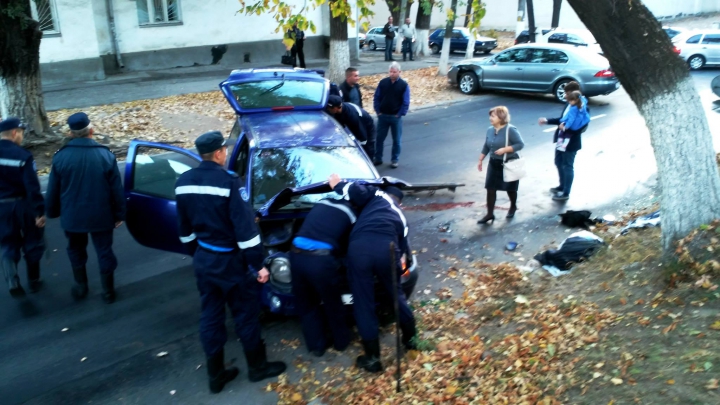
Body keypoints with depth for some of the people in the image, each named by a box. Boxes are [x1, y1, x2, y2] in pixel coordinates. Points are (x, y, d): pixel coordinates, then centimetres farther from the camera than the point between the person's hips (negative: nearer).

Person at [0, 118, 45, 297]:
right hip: (23, 205, -3)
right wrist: (39, 211, -16)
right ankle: (33, 281, 25)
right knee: (31, 243, 14)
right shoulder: (22, 155, -17)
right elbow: (32, 187, -20)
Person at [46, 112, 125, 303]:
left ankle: (81, 287, 34)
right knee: (104, 252, 12)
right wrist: (119, 214, 4)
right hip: (101, 216, -1)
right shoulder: (106, 155, -12)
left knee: (76, 251, 22)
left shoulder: (61, 157, -10)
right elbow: (116, 189, -7)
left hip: (72, 216, 1)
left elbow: (53, 190, -1)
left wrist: (52, 212, 15)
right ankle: (108, 291, 21)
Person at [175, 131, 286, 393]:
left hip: (203, 259, 7)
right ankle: (257, 367, 27)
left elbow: (184, 227, 11)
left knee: (210, 315, 15)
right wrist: (258, 264, -14)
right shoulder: (227, 182, -21)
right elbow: (244, 228, -21)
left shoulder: (183, 182, 1)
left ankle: (215, 374, 27)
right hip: (230, 260, -6)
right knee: (246, 314, 10)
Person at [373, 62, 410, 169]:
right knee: (379, 138, 9)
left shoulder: (404, 85, -6)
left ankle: (395, 160, 20)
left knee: (396, 140, 8)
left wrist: (399, 114, -10)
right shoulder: (383, 82, -1)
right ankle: (377, 158, 21)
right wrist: (378, 111, -3)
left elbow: (406, 103, -5)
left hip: (396, 117, -2)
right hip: (382, 116, 2)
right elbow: (376, 98, 4)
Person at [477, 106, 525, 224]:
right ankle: (490, 214, 5)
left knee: (510, 188, 12)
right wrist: (480, 160, 11)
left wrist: (504, 149, -28)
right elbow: (486, 146, 12)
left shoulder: (510, 130, -18)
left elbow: (520, 144, -19)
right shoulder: (490, 130, 1)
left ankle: (513, 207, 39)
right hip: (494, 163, 5)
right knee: (490, 188, -2)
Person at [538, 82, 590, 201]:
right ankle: (562, 186, 41)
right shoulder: (569, 105, 7)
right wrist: (547, 121, 11)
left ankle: (566, 193, 17)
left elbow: (583, 127, -24)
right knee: (559, 163, 21)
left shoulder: (582, 107, -20)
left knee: (567, 166, 4)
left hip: (571, 143, -9)